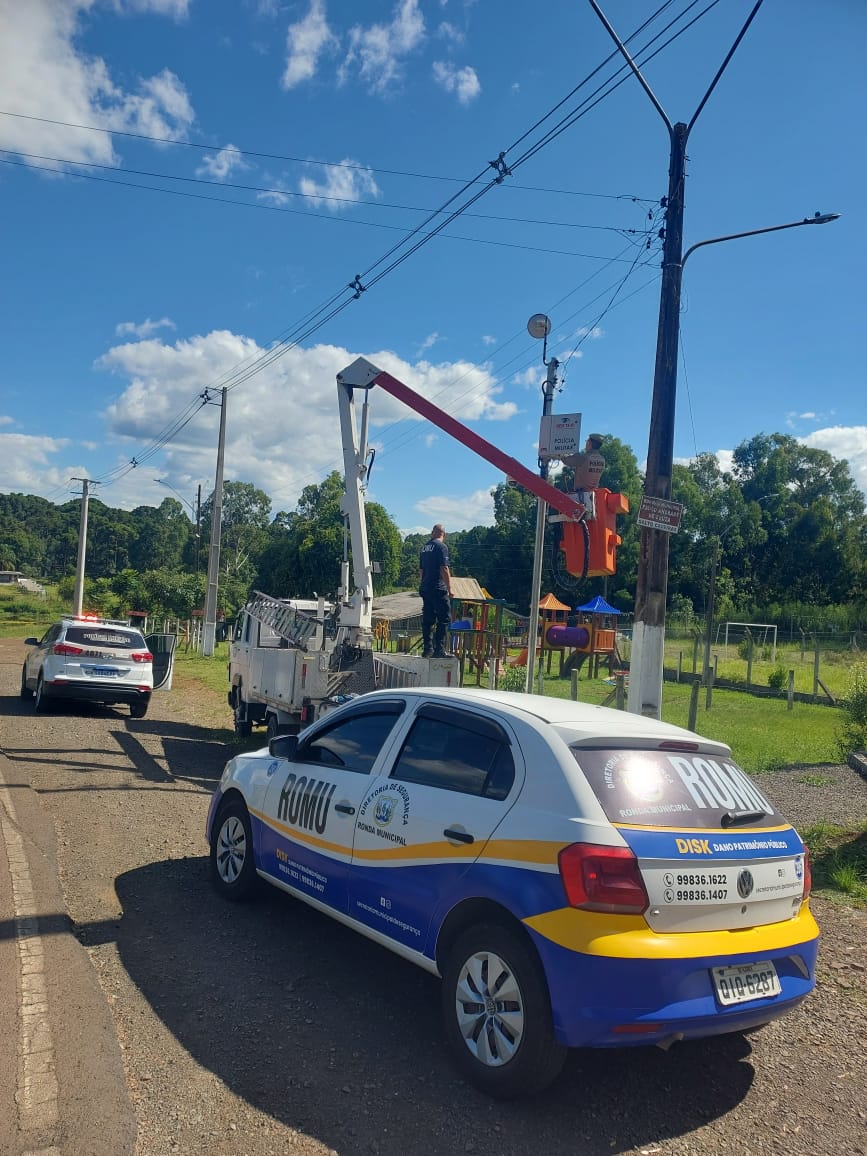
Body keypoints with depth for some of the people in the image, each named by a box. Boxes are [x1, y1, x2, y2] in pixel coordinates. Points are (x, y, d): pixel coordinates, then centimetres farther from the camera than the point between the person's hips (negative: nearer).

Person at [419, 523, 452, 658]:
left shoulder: (424, 547, 14)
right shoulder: (441, 546, -9)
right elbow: (444, 569, -15)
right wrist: (449, 589, -11)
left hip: (424, 588, 8)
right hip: (438, 589, -8)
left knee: (427, 619, 9)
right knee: (444, 619, -4)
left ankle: (427, 649, 10)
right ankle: (439, 649, -9)